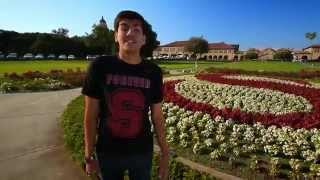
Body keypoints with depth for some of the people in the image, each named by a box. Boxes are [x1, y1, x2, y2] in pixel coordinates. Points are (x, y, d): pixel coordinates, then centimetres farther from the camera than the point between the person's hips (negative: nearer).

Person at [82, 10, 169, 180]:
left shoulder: (153, 72, -8)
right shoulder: (99, 66, -13)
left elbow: (157, 115, -2)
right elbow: (90, 114, -7)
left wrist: (165, 153, 1)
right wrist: (89, 155, -2)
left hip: (142, 152, 1)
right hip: (108, 152, -1)